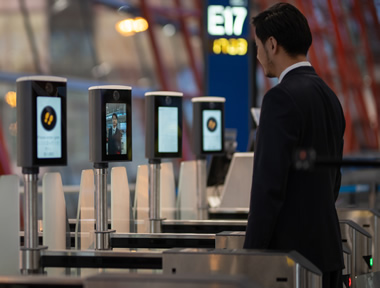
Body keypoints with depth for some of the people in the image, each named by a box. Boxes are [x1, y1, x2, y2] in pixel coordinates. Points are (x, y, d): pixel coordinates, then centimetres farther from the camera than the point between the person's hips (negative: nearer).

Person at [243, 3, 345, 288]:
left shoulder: (282, 98, -14)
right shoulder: (329, 96, 14)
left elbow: (269, 182, -18)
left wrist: (252, 253, -14)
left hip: (291, 249, -9)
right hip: (327, 245, 9)